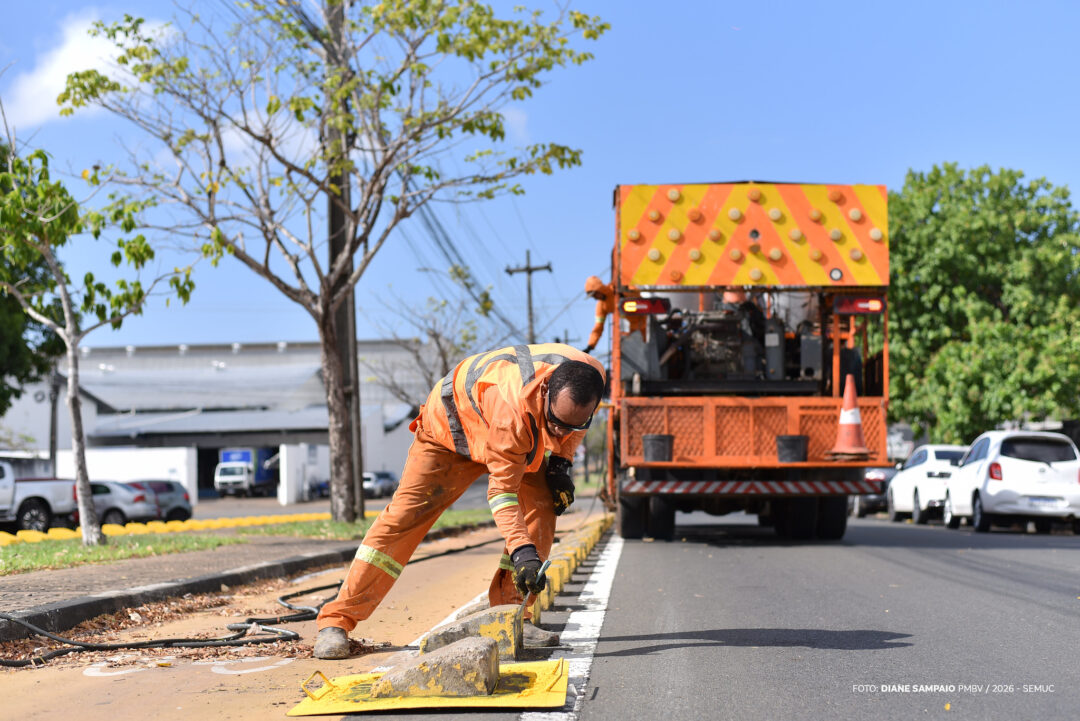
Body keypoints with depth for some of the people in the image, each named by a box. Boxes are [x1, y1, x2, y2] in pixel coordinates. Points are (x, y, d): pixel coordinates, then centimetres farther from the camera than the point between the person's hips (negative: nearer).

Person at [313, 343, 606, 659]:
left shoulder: (591, 374, -29)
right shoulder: (512, 405, -46)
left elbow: (573, 423, -1)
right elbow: (502, 488, -39)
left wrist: (560, 462, -11)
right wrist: (521, 550, -48)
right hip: (452, 425, -6)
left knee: (541, 506, -14)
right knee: (404, 516, -14)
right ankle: (336, 621, -12)